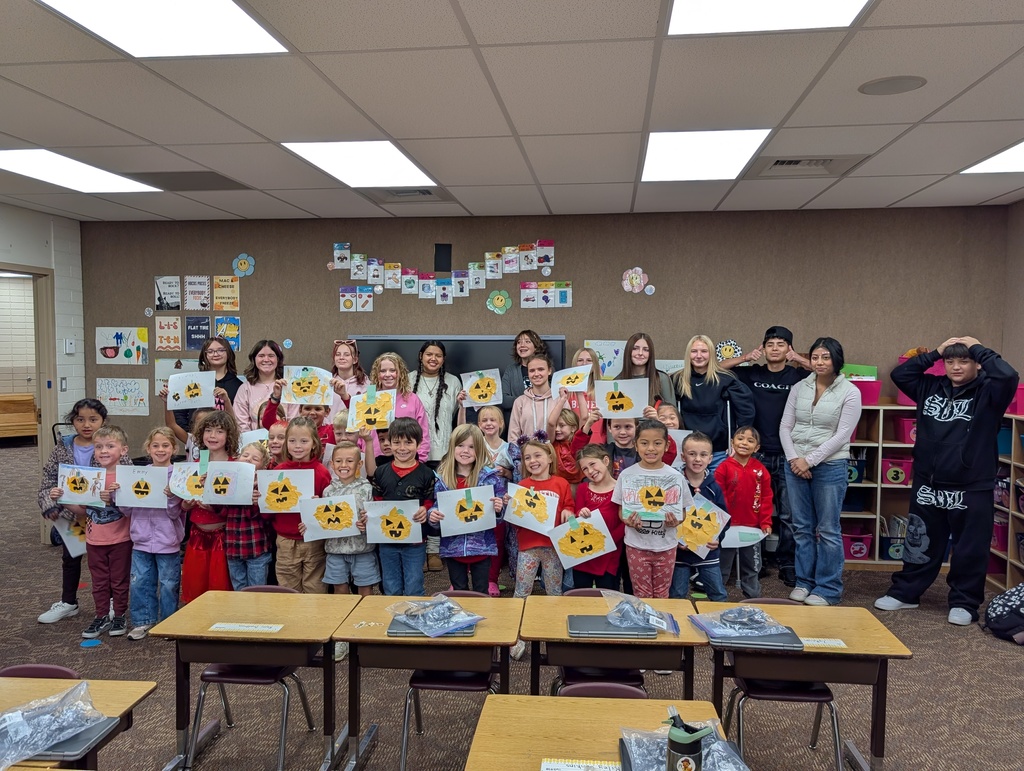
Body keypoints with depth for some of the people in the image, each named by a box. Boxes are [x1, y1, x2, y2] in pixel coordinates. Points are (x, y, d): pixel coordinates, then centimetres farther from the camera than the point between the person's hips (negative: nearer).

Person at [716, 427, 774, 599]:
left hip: (753, 528, 3)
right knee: (722, 566, 10)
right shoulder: (724, 467, -9)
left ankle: (753, 599, 27)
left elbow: (766, 498, 3)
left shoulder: (760, 470, 0)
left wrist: (766, 523, -1)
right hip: (727, 527, -3)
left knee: (752, 567, 15)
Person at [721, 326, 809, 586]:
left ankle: (787, 564, 17)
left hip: (787, 456, -1)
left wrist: (801, 360, -11)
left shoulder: (798, 375, 3)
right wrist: (745, 357, -8)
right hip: (756, 454, 1)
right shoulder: (752, 373, 4)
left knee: (788, 515, 5)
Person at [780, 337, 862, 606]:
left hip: (830, 465, -4)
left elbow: (842, 435, -9)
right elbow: (785, 426, 6)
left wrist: (810, 460, -12)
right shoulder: (799, 388, 7)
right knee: (802, 527, 10)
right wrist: (793, 458, -8)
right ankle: (804, 582, 22)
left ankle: (828, 589, 12)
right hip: (796, 464, 4)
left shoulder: (849, 392, -4)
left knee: (828, 530, 2)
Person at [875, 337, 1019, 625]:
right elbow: (899, 374, 8)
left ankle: (964, 603, 20)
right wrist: (935, 353, 3)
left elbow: (1009, 376, -24)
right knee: (920, 544, 15)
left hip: (971, 489, -4)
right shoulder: (931, 388, 8)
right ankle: (905, 592, 27)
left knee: (969, 549, 6)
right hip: (927, 485, 4)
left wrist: (979, 348, -11)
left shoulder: (987, 392, -6)